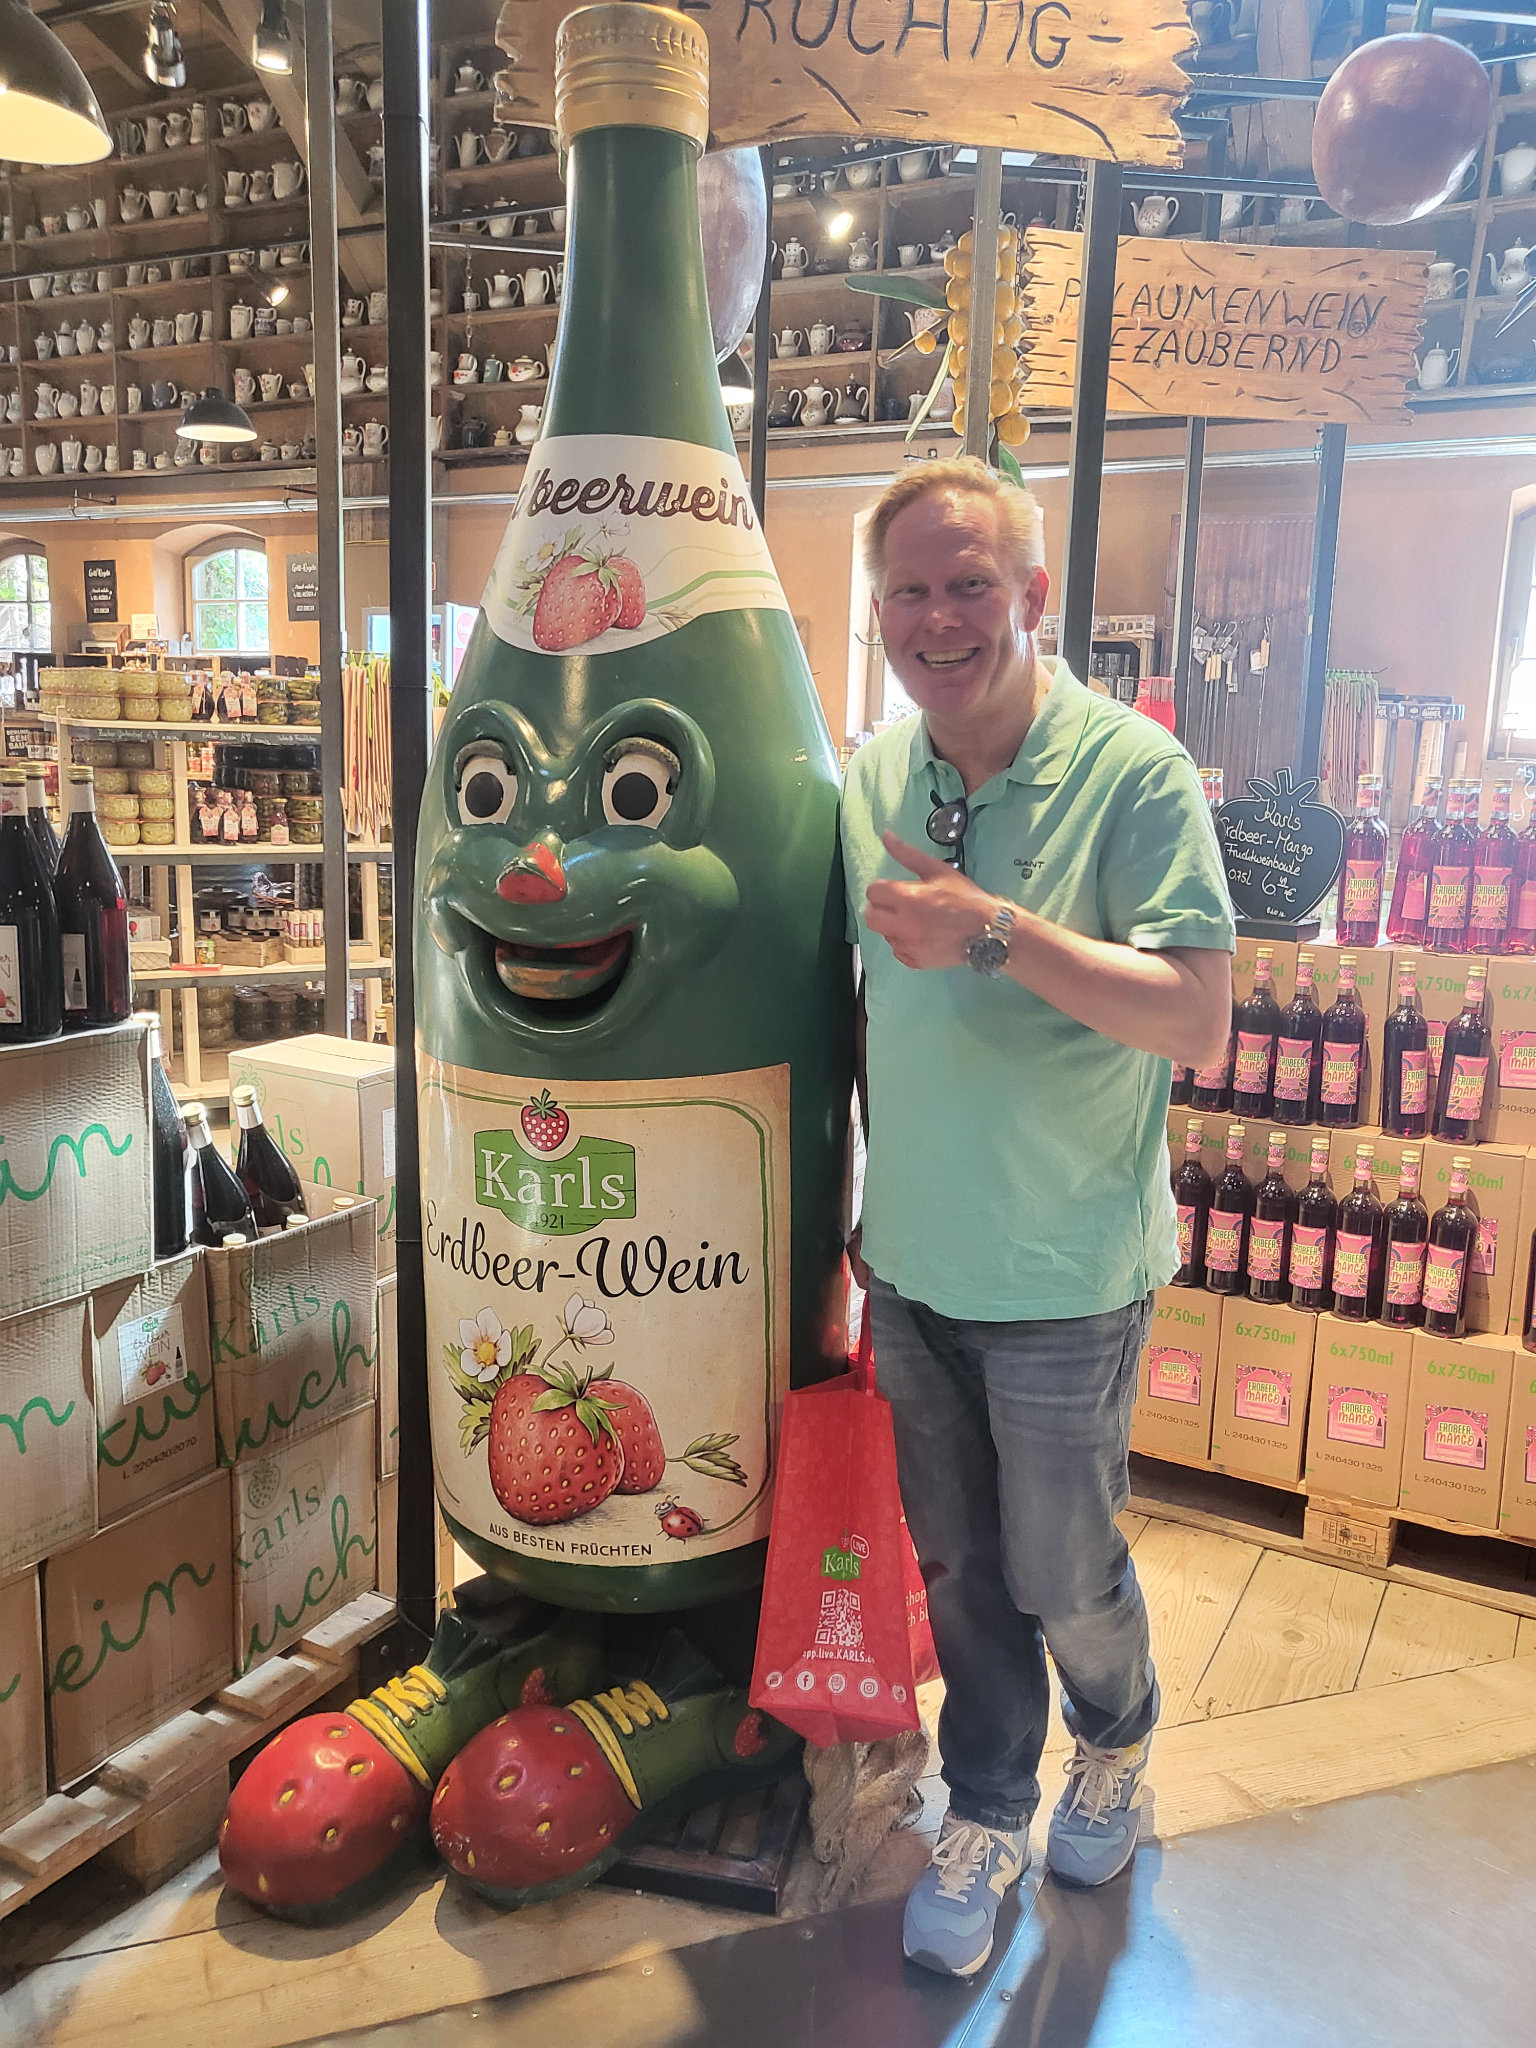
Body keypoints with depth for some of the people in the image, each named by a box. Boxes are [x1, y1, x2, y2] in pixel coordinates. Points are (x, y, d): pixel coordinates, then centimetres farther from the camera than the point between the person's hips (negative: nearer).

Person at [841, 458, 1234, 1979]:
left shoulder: (1133, 772, -14)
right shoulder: (865, 783, 2)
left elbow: (1198, 1022, -20)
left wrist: (997, 932, -28)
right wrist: (858, 1192, 11)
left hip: (1063, 1278, -4)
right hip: (909, 1264, 4)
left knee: (1061, 1572, 13)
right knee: (957, 1565, 17)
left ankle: (1115, 1745, 46)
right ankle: (987, 1815, 40)